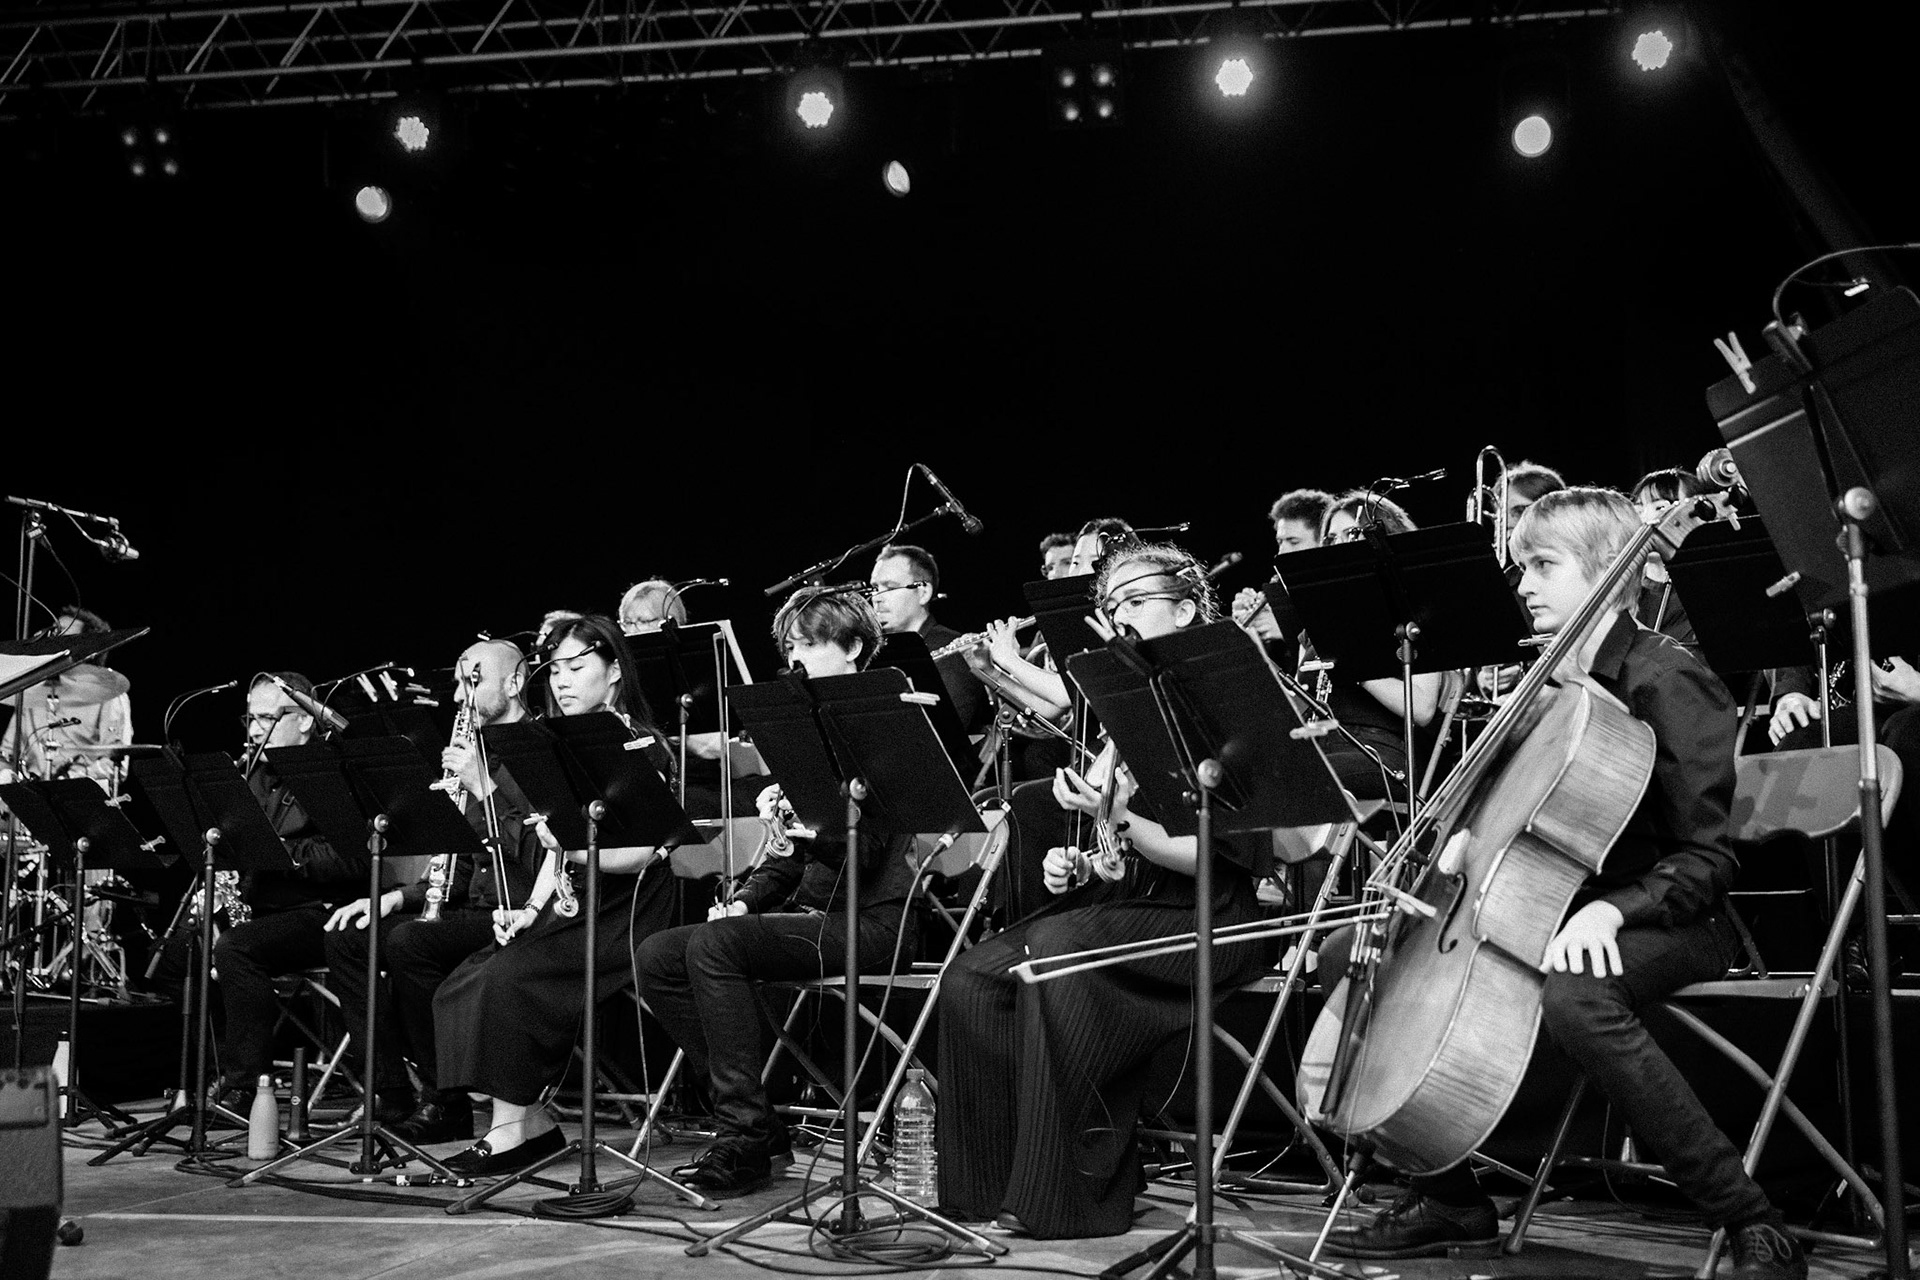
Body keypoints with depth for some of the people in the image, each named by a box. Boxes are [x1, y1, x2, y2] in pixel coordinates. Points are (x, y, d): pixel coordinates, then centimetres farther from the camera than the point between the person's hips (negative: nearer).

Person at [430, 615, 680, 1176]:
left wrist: (573, 847, -30)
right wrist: (530, 910, 2)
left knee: (504, 979, -25)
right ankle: (531, 1122, -7)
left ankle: (511, 1128, -14)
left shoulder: (639, 744, -7)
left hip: (620, 919, -8)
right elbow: (558, 848, 17)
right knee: (460, 986, -9)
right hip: (568, 912, 8)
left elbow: (642, 852, -16)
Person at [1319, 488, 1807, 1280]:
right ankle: (1452, 1198, 5)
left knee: (1570, 994, -43)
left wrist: (1611, 908, -32)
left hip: (1660, 919, -8)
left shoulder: (1666, 681, -11)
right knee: (1349, 953, -1)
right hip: (1548, 907, 9)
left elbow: (1706, 859, -16)